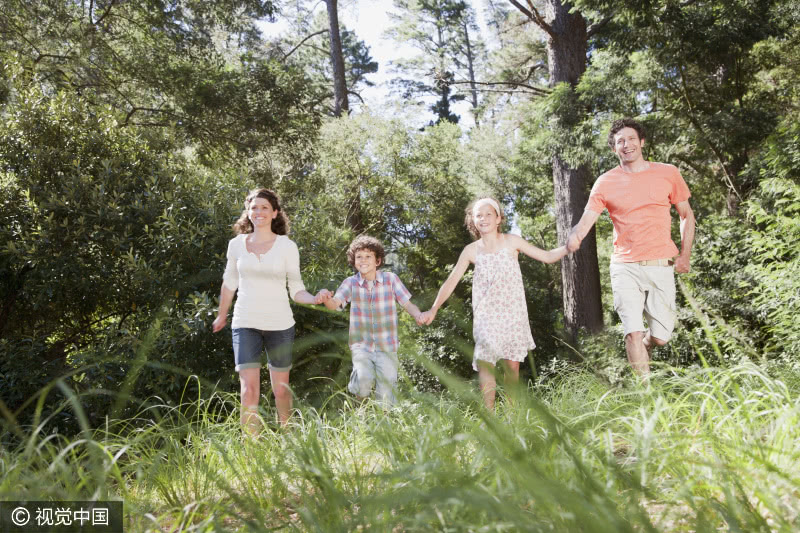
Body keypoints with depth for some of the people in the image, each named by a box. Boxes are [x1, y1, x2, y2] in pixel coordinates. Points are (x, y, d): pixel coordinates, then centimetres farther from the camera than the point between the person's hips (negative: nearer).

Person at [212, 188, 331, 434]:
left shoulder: (287, 246, -1)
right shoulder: (236, 244, 4)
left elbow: (296, 290, -1)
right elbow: (229, 283, 18)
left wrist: (315, 298, -22)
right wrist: (222, 316, 29)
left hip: (279, 324, 0)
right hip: (245, 324, 1)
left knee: (281, 389, 8)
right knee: (249, 390, -10)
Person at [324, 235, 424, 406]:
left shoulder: (390, 278, -3)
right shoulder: (351, 283, -2)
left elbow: (408, 304, -4)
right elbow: (335, 303, -16)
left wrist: (418, 315, -26)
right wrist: (326, 299, -40)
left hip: (386, 347, 1)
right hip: (362, 345, 0)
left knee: (386, 397, -1)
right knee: (364, 381, -26)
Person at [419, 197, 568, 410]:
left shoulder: (511, 242, 1)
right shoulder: (472, 251, 2)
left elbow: (547, 256, 5)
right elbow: (451, 281, 6)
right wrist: (433, 309, 2)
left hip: (513, 314, 0)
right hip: (486, 316, 0)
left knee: (512, 364, 1)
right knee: (485, 363, -13)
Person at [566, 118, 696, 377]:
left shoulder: (668, 173, 6)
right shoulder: (606, 182, 3)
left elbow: (686, 215, 15)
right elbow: (585, 221, -5)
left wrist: (685, 255, 6)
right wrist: (574, 237, -29)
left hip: (661, 266, 1)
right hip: (625, 267, -1)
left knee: (660, 336, 2)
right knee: (633, 333, -10)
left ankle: (642, 350, 36)